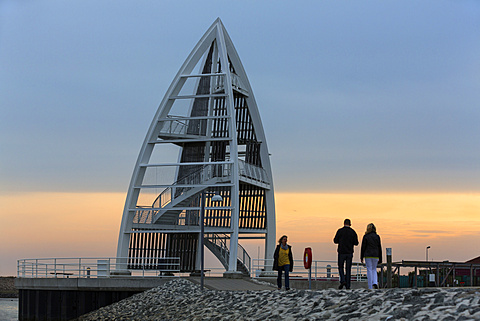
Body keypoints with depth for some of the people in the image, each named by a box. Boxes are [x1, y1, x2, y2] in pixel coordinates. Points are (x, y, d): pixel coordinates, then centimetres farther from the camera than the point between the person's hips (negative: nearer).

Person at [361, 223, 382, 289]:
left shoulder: (365, 236, -3)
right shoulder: (377, 236, 4)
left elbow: (363, 247, -3)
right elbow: (379, 248, 6)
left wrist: (361, 257, 4)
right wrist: (380, 259, 12)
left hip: (368, 255, -2)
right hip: (376, 255, 2)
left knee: (369, 270, 2)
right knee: (374, 269, 17)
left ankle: (370, 287, 0)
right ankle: (375, 283, -6)